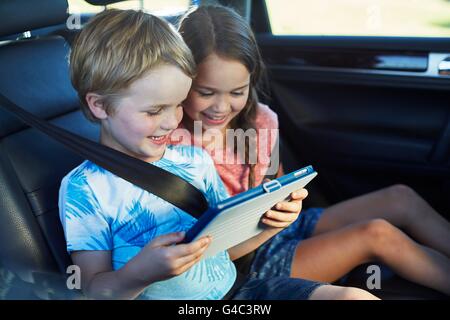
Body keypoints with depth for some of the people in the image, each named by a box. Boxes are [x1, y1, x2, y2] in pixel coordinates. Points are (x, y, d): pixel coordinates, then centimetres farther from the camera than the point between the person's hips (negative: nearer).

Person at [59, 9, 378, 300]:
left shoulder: (196, 159, 7)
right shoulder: (84, 188, -7)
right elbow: (93, 289, -8)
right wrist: (140, 274, -29)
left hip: (236, 288, 4)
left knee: (356, 296, -15)